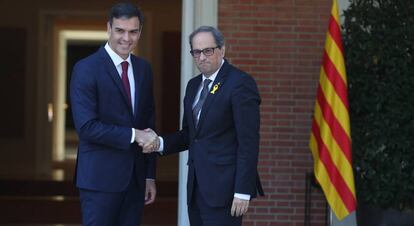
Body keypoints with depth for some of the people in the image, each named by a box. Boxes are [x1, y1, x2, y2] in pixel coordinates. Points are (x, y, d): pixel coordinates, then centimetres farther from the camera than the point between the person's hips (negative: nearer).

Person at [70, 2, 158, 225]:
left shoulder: (143, 68, 11)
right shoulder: (86, 69, -9)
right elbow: (86, 127, -17)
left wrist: (150, 175, 12)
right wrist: (132, 135, -16)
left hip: (135, 176, 6)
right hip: (100, 176, -6)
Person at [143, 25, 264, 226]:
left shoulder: (240, 83, -9)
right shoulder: (193, 85, 16)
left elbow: (249, 142, -13)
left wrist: (243, 192, -17)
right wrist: (160, 143, 0)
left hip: (223, 188, -7)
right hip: (196, 187, 7)